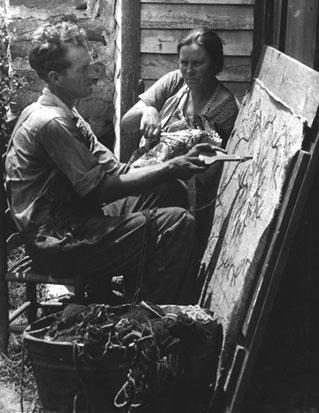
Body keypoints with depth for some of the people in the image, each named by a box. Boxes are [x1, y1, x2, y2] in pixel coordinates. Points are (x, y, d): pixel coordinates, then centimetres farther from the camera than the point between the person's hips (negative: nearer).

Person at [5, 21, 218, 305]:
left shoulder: (64, 114, 14)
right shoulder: (49, 123, -19)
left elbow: (114, 169, 7)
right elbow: (100, 187, -19)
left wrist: (177, 164, -5)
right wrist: (169, 169, -15)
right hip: (57, 244, -10)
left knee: (171, 191, 10)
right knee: (177, 224, -19)